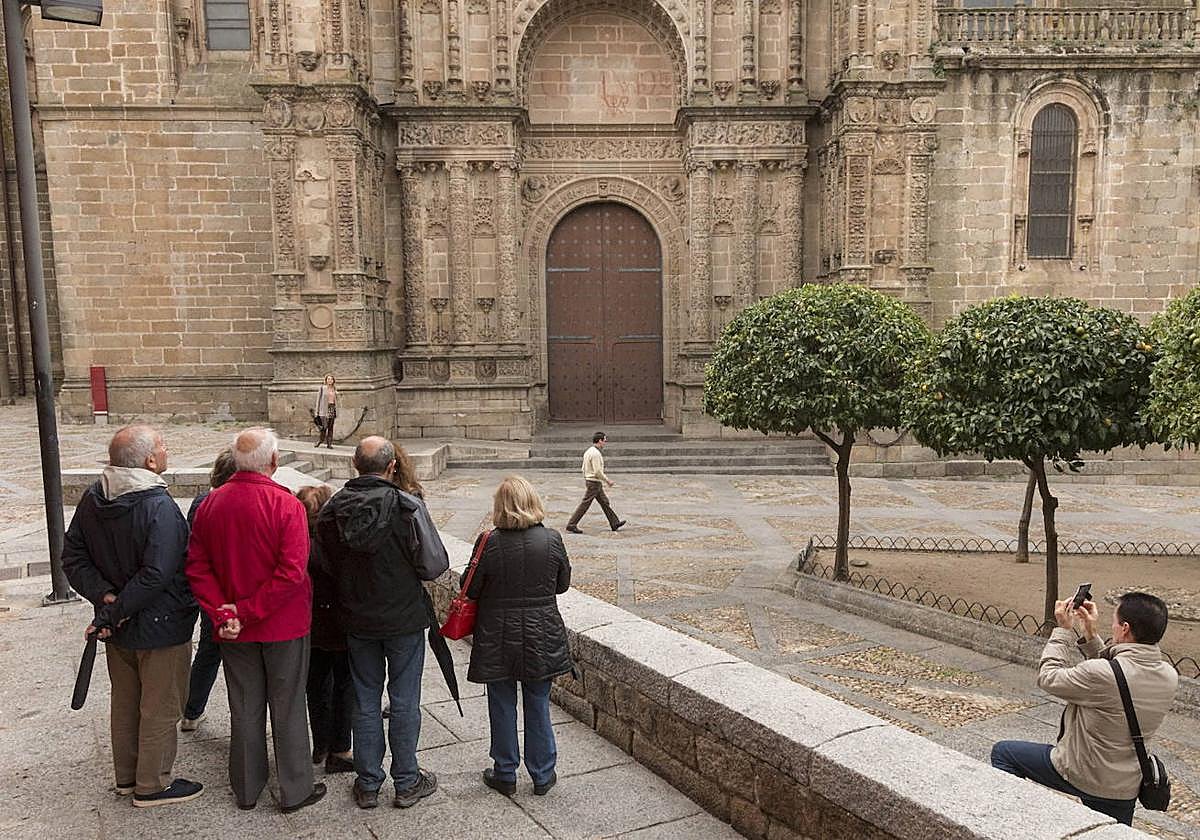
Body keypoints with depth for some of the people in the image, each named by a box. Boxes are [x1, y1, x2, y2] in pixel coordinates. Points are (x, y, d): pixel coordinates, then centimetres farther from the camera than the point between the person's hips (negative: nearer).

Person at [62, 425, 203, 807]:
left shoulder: (92, 499, -1)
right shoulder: (160, 507, -26)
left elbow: (73, 557, 1)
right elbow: (156, 575, -31)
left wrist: (106, 596, -10)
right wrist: (112, 613, -20)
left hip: (118, 630, 8)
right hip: (160, 630, -8)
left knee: (125, 702, 23)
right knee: (160, 708, 10)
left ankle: (127, 776, 40)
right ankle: (152, 786, 25)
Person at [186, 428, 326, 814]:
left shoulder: (211, 503, -3)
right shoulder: (286, 505, -18)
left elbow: (196, 567, -5)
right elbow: (291, 573, -25)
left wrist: (222, 614, -10)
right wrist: (247, 612, -17)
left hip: (233, 628, 4)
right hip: (284, 625, -4)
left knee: (244, 709, 18)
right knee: (288, 709, 10)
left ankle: (246, 790, 32)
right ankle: (295, 791, 22)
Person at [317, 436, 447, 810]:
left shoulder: (331, 509, -8)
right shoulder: (407, 507, -20)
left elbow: (326, 563, 1)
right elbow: (433, 566, -19)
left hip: (357, 621, 4)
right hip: (404, 618, -3)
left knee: (365, 702, 15)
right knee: (404, 702, 10)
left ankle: (368, 785, 27)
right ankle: (406, 783, 22)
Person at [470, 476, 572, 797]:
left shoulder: (489, 543, -16)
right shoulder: (552, 540, -11)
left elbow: (471, 591, -8)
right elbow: (563, 584, 2)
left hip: (498, 637, -1)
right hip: (541, 637, 2)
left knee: (502, 708, 14)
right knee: (538, 707, 15)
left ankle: (505, 774, 27)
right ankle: (542, 776, 26)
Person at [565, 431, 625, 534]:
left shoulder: (588, 451, 11)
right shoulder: (595, 453, -20)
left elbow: (584, 468, 16)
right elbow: (598, 471, -24)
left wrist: (585, 480, 22)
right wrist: (607, 481, -13)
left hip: (589, 480, 10)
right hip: (594, 482, -10)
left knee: (605, 502, 14)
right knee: (585, 504, -5)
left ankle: (614, 523, 20)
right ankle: (571, 525, -1)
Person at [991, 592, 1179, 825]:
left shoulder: (1102, 674, -32)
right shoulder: (1169, 676, -9)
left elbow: (1048, 678, -14)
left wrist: (1063, 630, -5)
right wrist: (1091, 634, 5)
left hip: (1080, 776, -6)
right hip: (1127, 787, 6)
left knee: (1002, 752, 10)